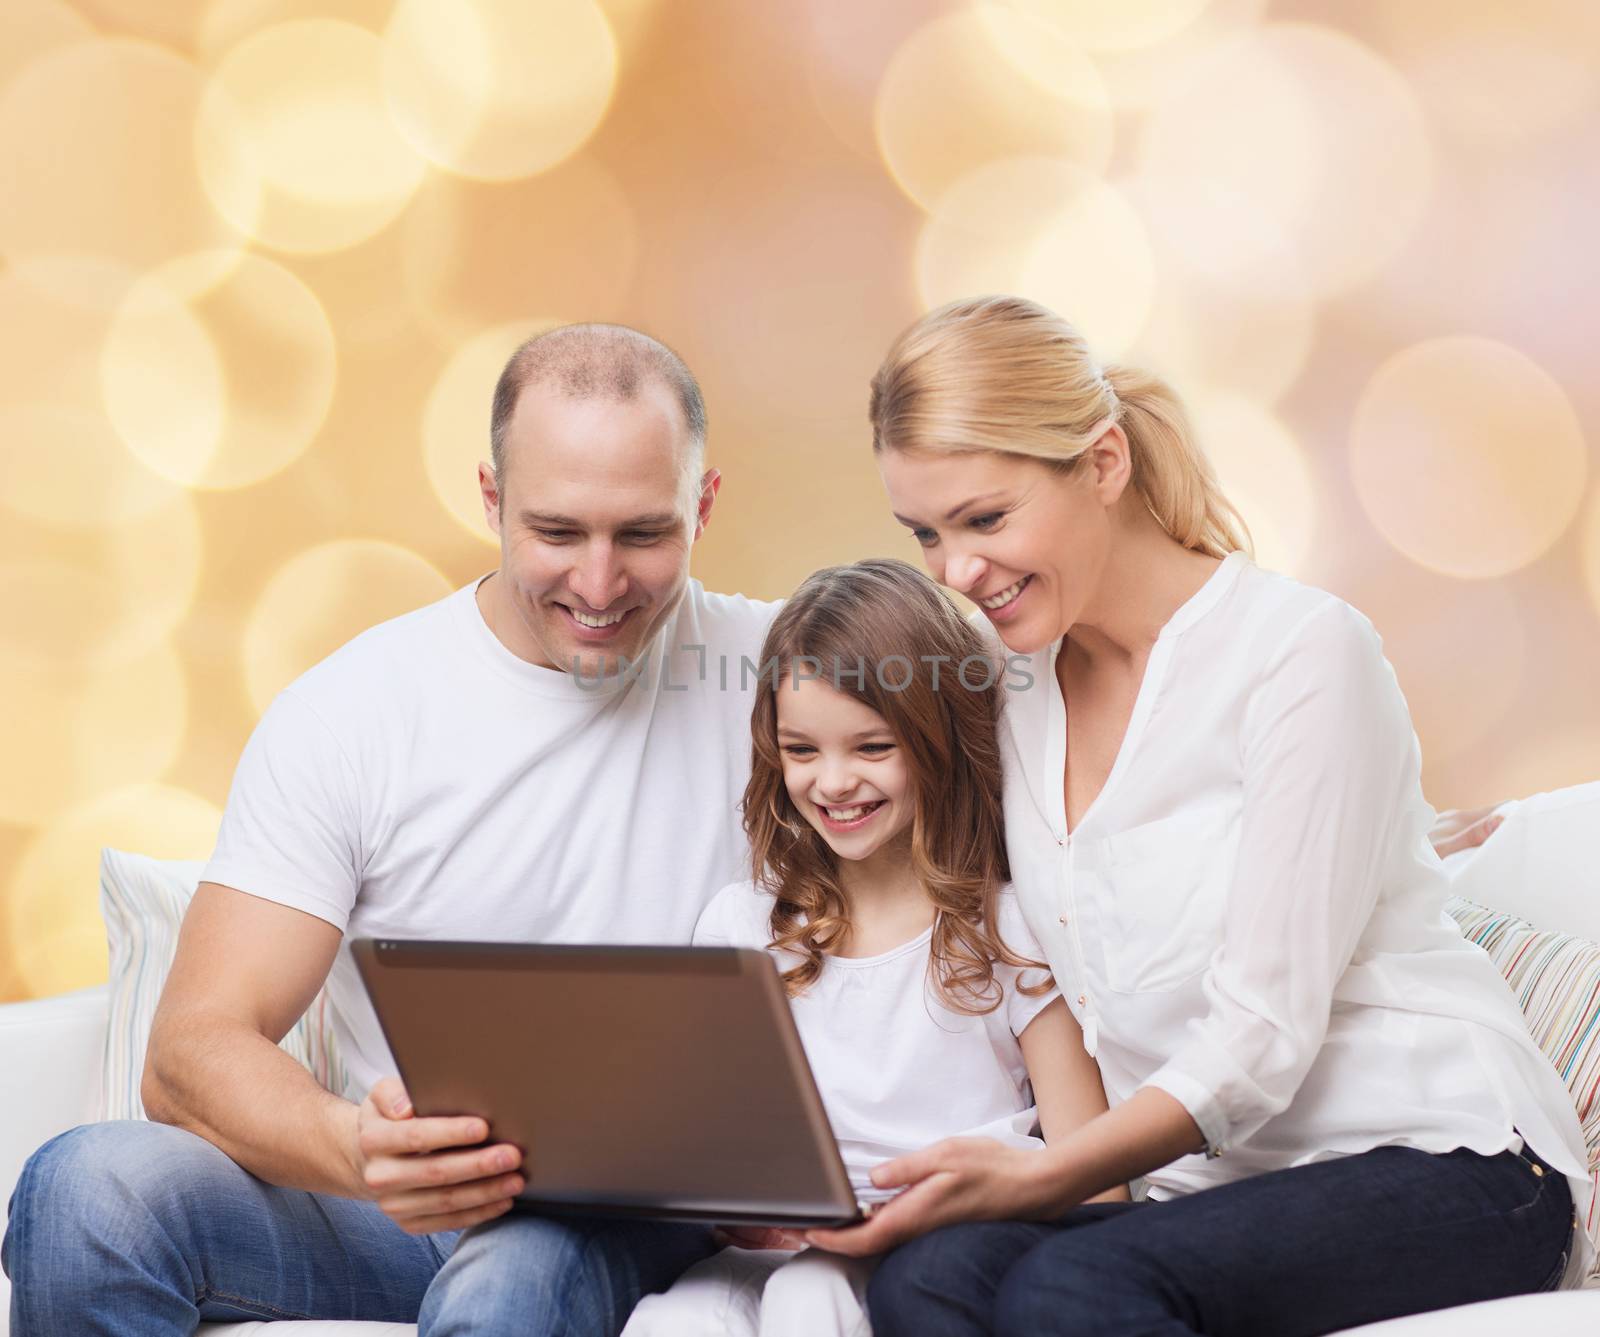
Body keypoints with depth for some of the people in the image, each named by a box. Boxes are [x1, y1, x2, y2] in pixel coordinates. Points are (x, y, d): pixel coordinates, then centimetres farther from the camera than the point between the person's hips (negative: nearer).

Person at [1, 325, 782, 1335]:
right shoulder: (348, 713, -3)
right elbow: (194, 1053, -9)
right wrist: (355, 1147, -33)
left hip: (643, 1220, -2)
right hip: (392, 1208, 3)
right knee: (88, 1186, -25)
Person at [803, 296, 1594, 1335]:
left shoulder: (1303, 651, -9)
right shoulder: (1015, 711, 12)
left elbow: (1262, 1035, -15)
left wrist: (1043, 1177, -26)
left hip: (1443, 1159, -5)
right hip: (1223, 1190, 5)